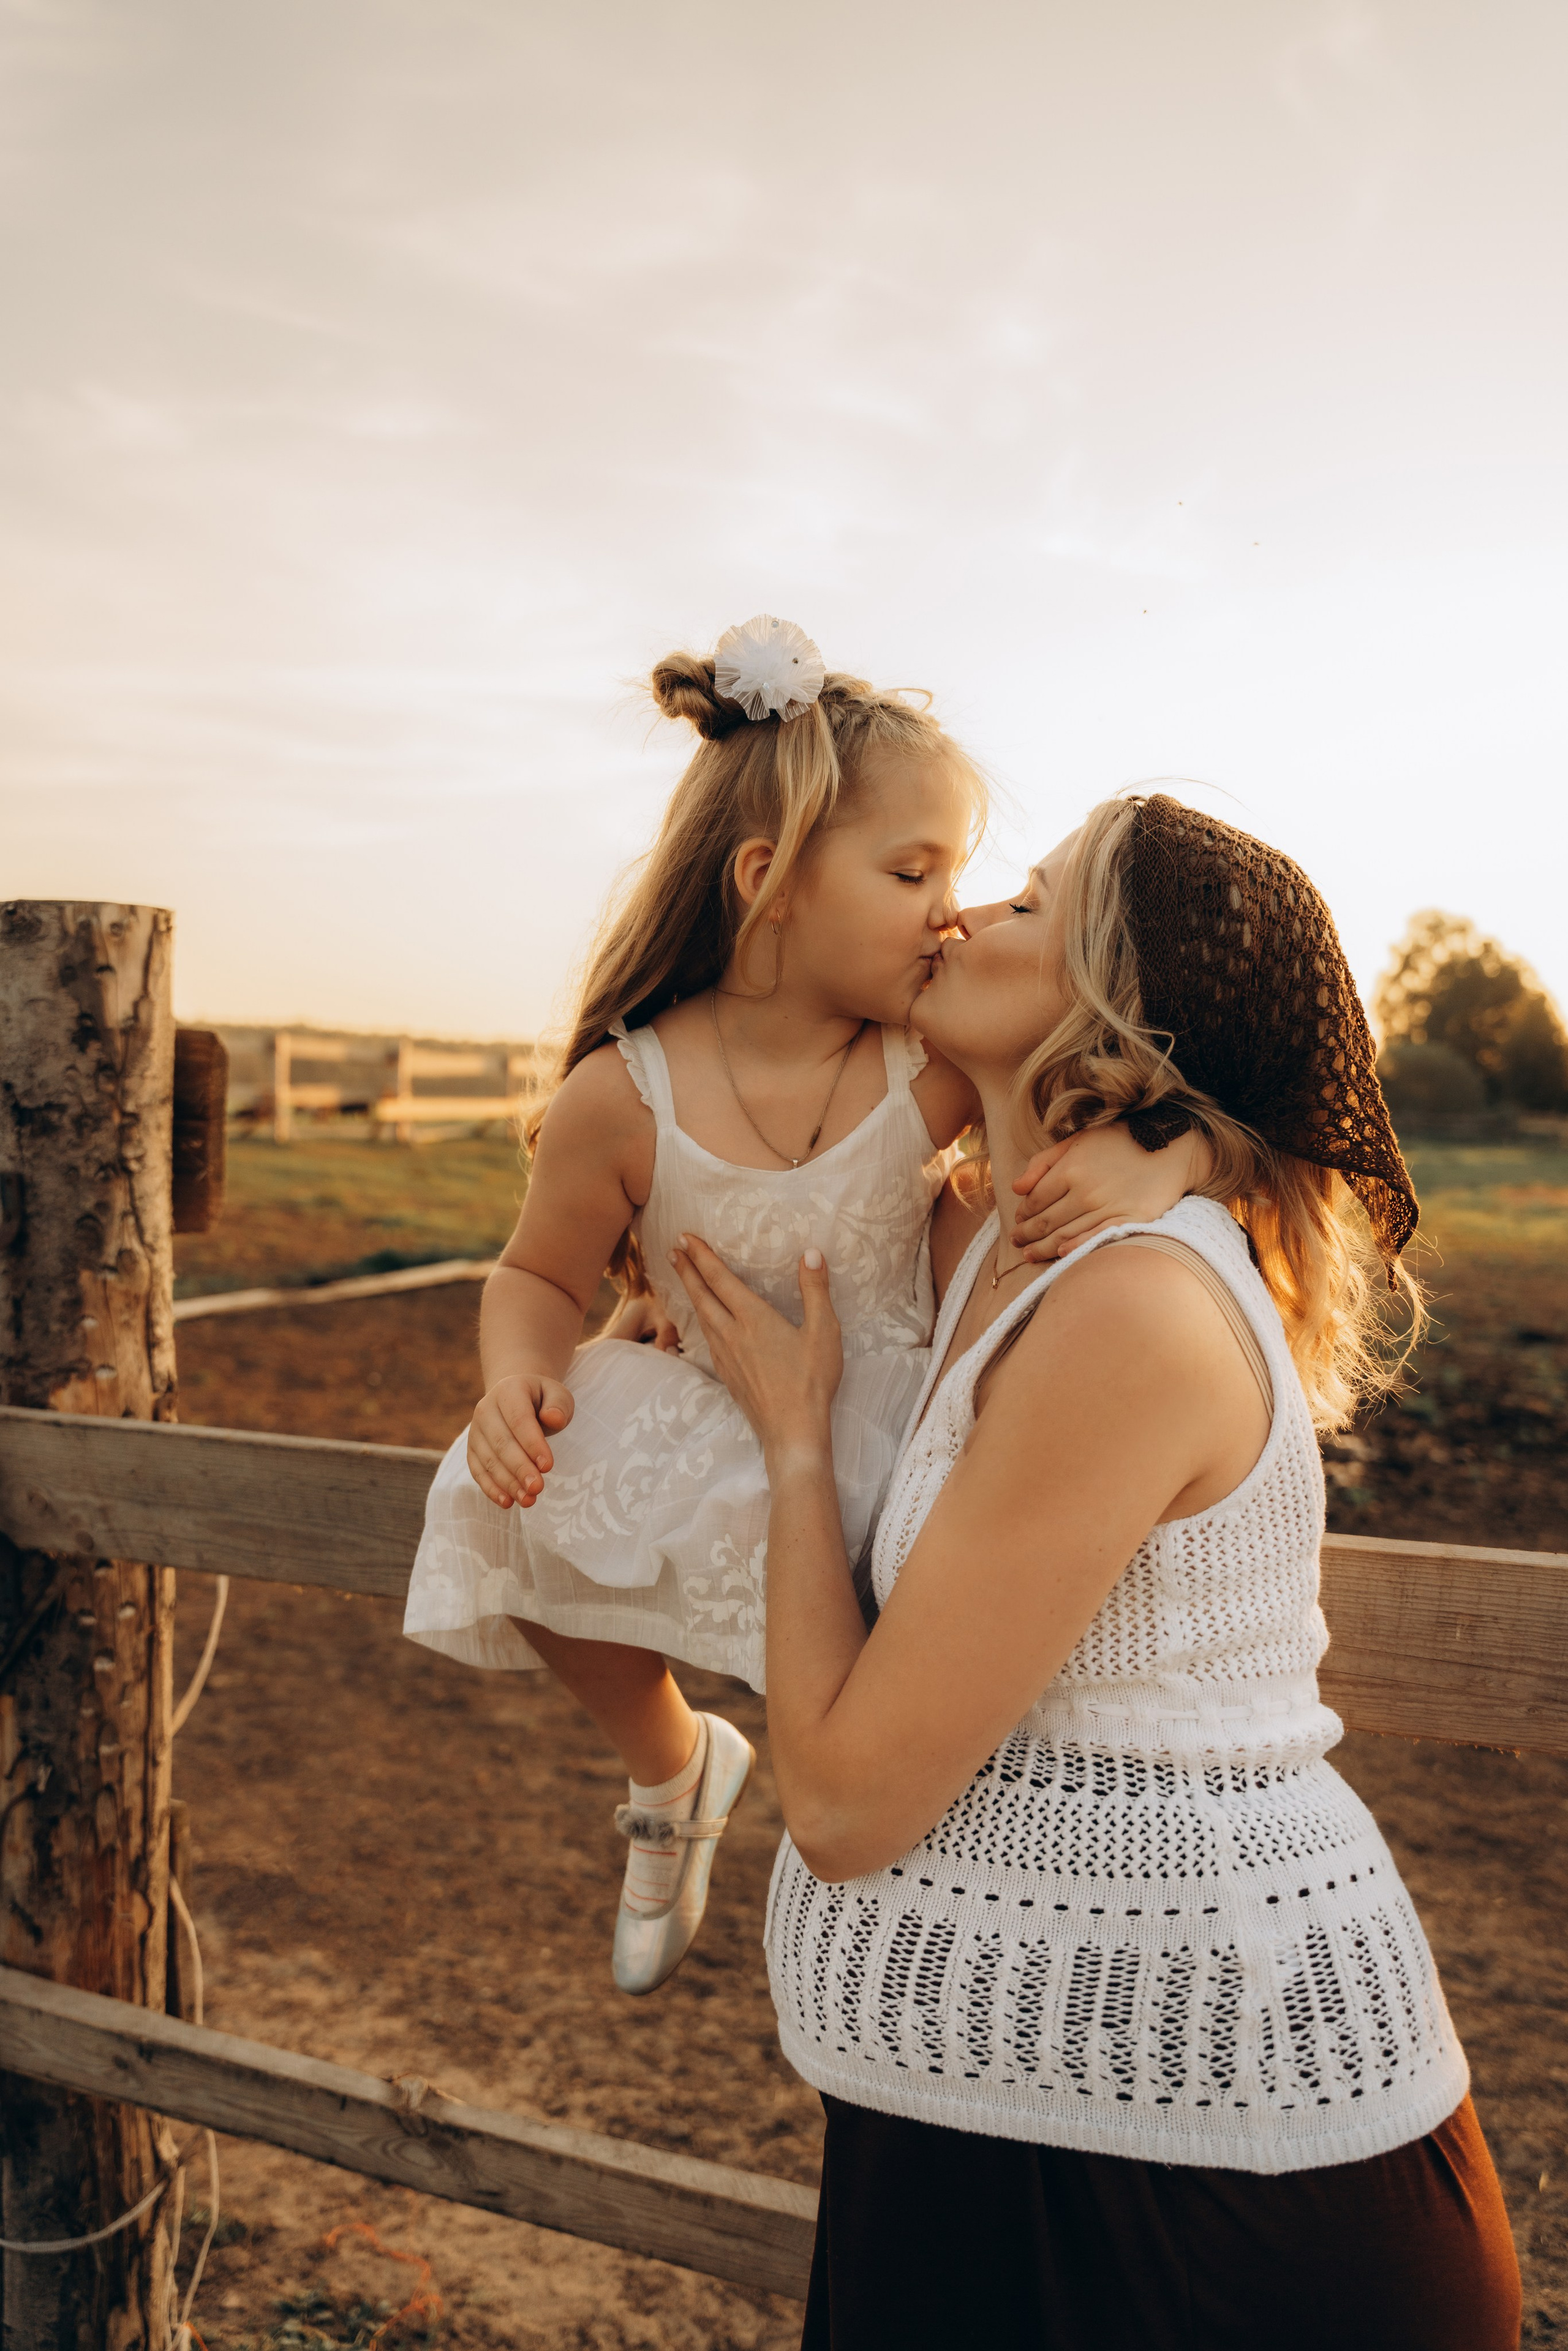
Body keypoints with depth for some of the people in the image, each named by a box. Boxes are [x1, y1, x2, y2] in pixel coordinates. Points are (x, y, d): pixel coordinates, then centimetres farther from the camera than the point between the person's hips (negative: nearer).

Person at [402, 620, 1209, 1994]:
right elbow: (543, 1278, -2)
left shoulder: (944, 1062, -18)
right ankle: (674, 1770, 14)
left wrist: (1148, 1159, -38)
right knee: (533, 1510, -19)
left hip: (896, 1444, -1)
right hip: (710, 1449, 1)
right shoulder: (620, 1101, -18)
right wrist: (517, 1378, -24)